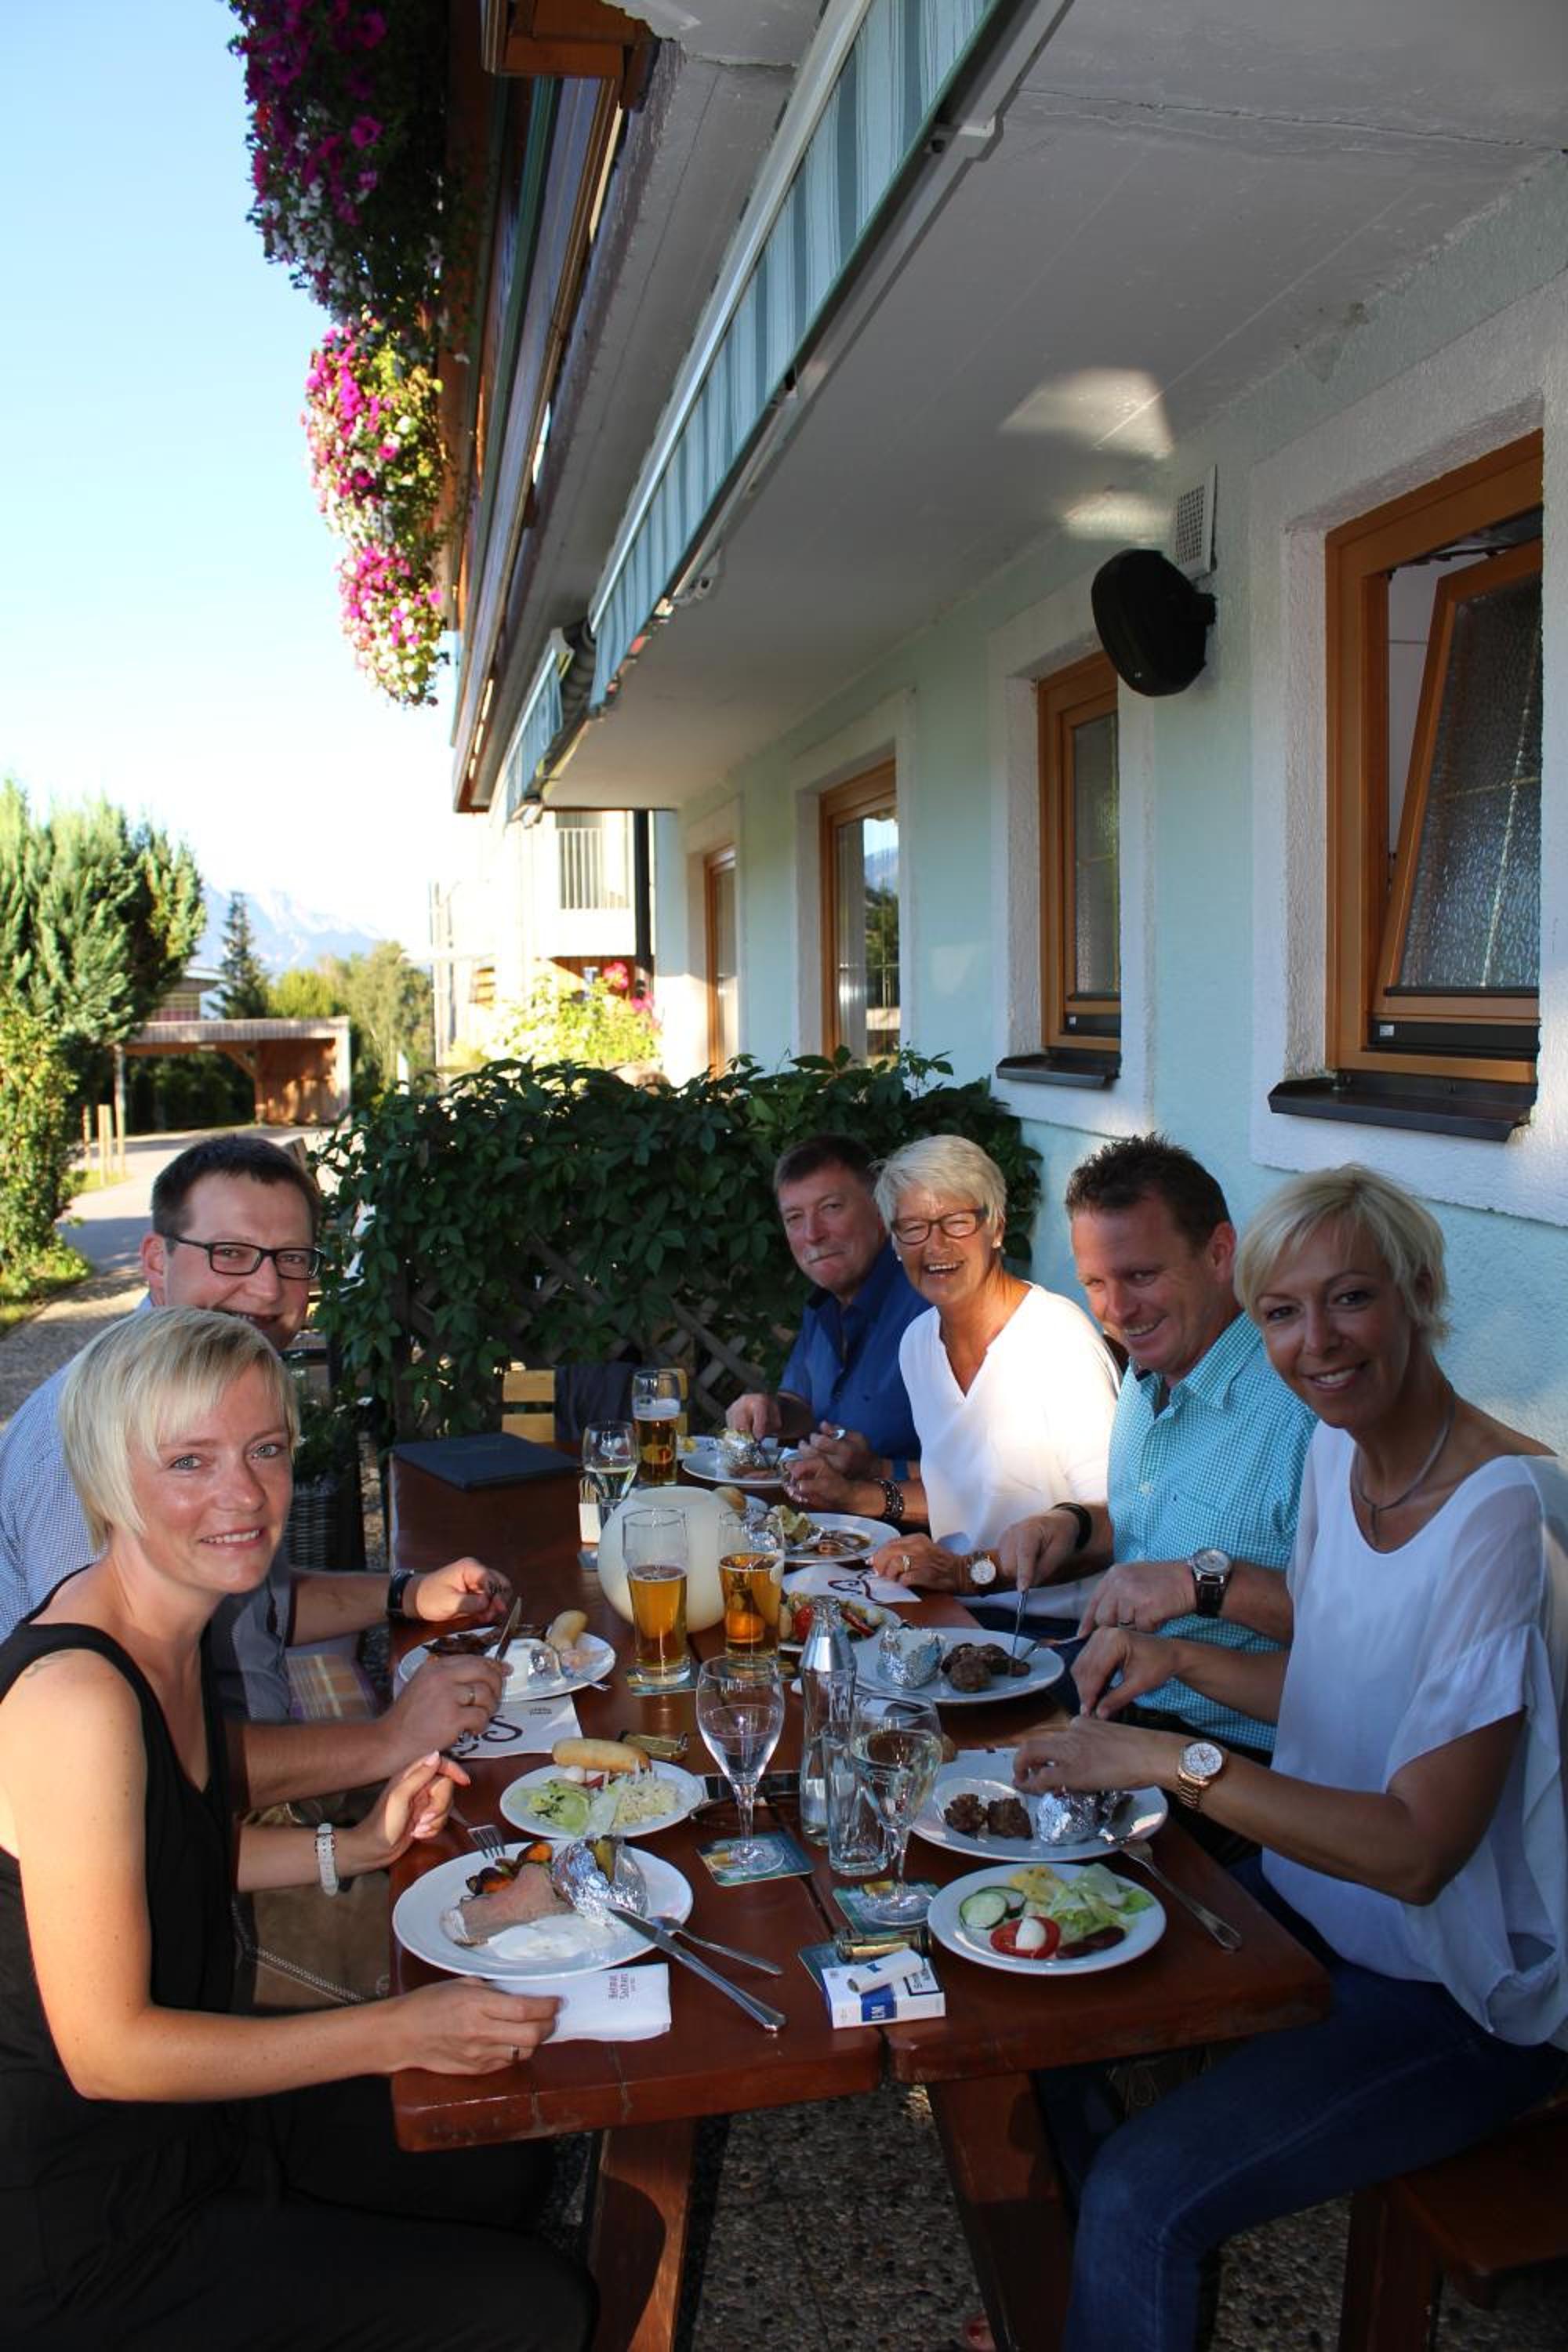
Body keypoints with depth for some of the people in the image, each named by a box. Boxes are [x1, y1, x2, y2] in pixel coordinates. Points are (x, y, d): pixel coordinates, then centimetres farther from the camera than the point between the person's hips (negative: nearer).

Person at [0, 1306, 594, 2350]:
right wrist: (402, 2032, -23)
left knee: (499, 2173, 19)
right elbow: (106, 2051, -27)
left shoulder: (173, 1632, -1)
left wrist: (358, 1846, 0)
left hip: (187, 2097, 9)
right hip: (85, 2238, -9)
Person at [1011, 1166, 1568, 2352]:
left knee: (1143, 2197, -18)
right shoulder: (1338, 1452, -1)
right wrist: (1181, 1658, -3)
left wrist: (1175, 1758, -28)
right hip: (1309, 1900, 8)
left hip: (1461, 1993, -8)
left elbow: (1416, 1849, -28)